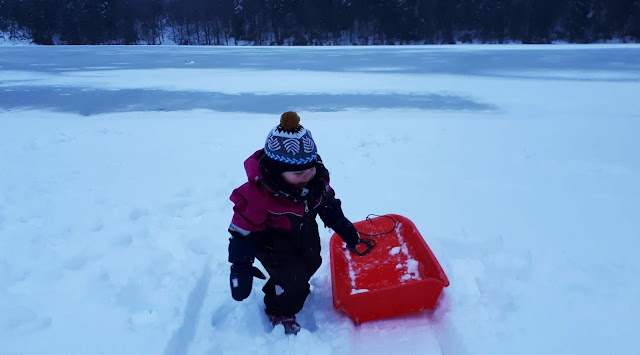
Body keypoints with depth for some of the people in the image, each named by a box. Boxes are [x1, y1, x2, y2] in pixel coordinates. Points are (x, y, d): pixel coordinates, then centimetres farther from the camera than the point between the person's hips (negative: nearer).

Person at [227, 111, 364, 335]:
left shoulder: (317, 176, -20)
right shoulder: (257, 193, -38)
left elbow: (328, 203, 0)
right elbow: (243, 229, -29)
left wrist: (344, 228, 1)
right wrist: (240, 265, -32)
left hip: (305, 234, 7)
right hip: (272, 243, -6)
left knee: (312, 263, 18)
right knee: (292, 278, -15)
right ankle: (280, 313, 16)